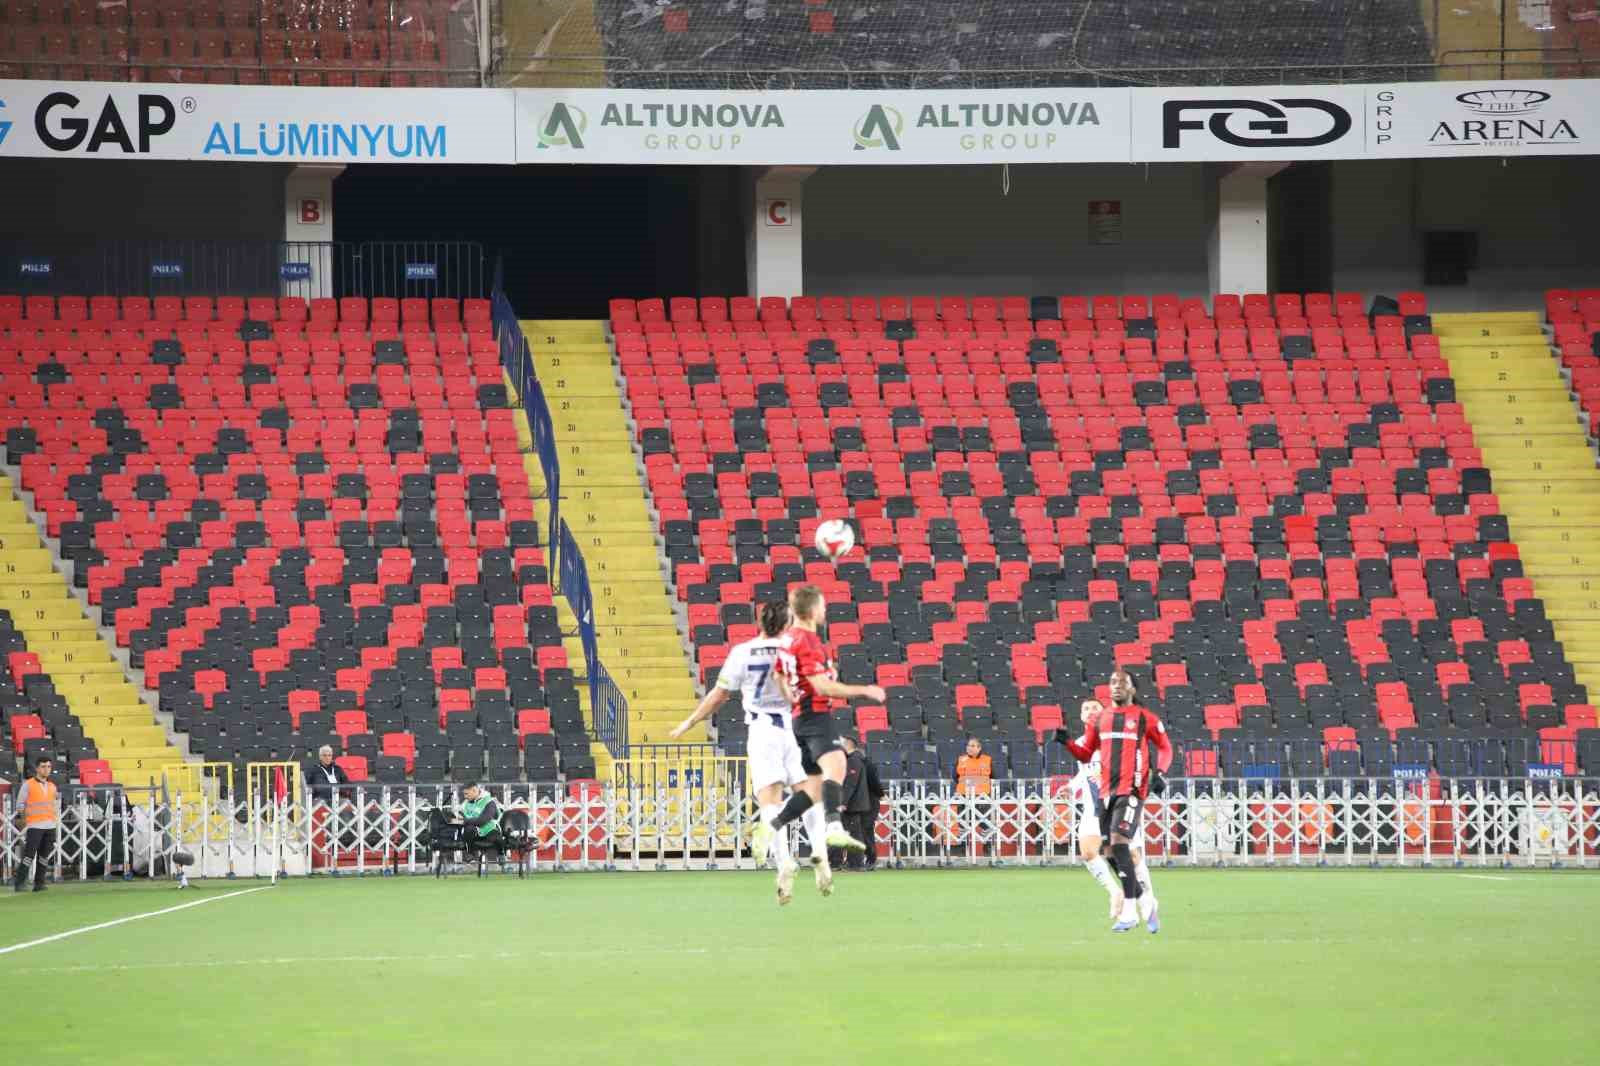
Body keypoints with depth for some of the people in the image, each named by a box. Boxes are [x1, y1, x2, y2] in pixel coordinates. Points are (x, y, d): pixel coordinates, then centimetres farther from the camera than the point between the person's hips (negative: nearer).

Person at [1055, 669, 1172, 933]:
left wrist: (1160, 773, -6)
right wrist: (1068, 742, -1)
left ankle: (1129, 912, -16)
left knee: (1118, 842, -19)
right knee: (1113, 853, 5)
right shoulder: (1098, 719, 16)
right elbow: (1086, 754, 18)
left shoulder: (1144, 718, 3)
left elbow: (1165, 747, 11)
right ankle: (1145, 902, 24)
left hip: (1132, 790, -6)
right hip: (1106, 791, 6)